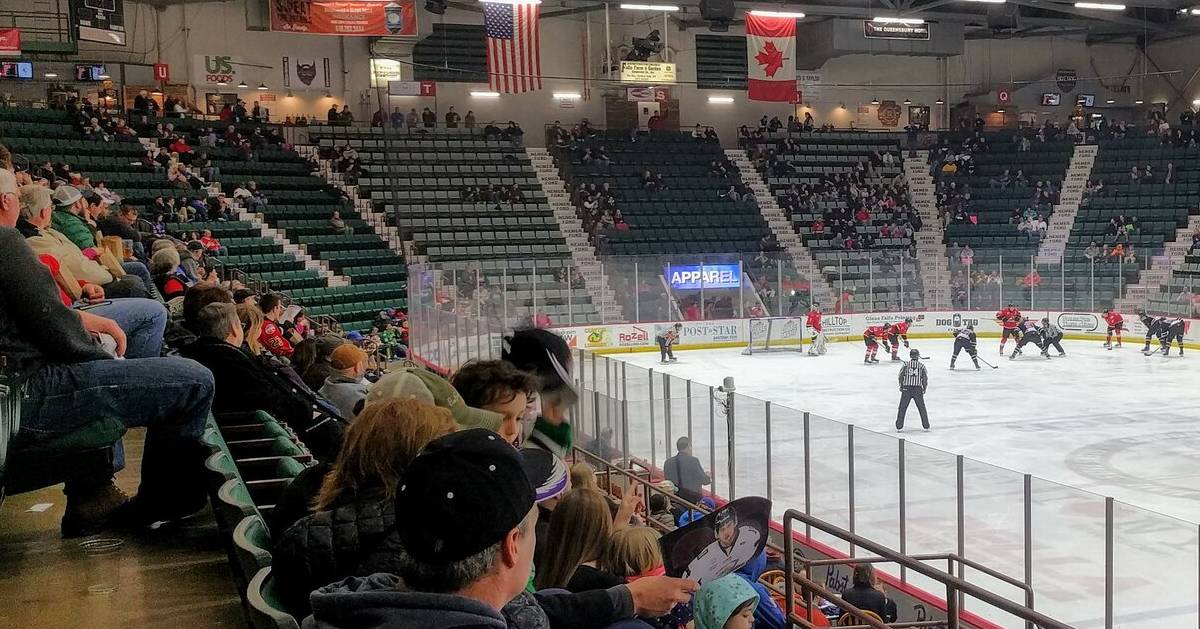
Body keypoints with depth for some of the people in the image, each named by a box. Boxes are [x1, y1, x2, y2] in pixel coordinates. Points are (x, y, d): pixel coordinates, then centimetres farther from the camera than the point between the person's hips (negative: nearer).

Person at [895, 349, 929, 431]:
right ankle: (926, 426, 13)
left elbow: (900, 376, 1)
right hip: (918, 389, 0)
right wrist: (924, 388, 16)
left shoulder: (906, 364, 2)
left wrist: (901, 386, 15)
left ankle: (899, 426, 5)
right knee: (922, 408, 11)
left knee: (902, 408, 7)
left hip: (906, 388, 0)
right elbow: (925, 378, 3)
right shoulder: (921, 366, 3)